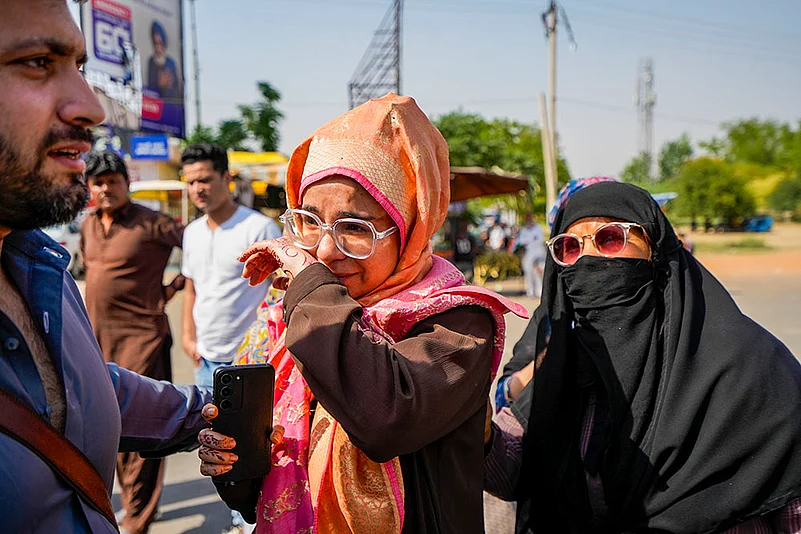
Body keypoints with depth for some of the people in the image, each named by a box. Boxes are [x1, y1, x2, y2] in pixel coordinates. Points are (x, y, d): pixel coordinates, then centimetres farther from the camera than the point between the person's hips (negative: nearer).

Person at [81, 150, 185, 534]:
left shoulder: (150, 224, -12)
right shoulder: (87, 226, 10)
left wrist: (172, 289, -10)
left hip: (141, 337, -7)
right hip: (98, 339, 8)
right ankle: (134, 503, 33)